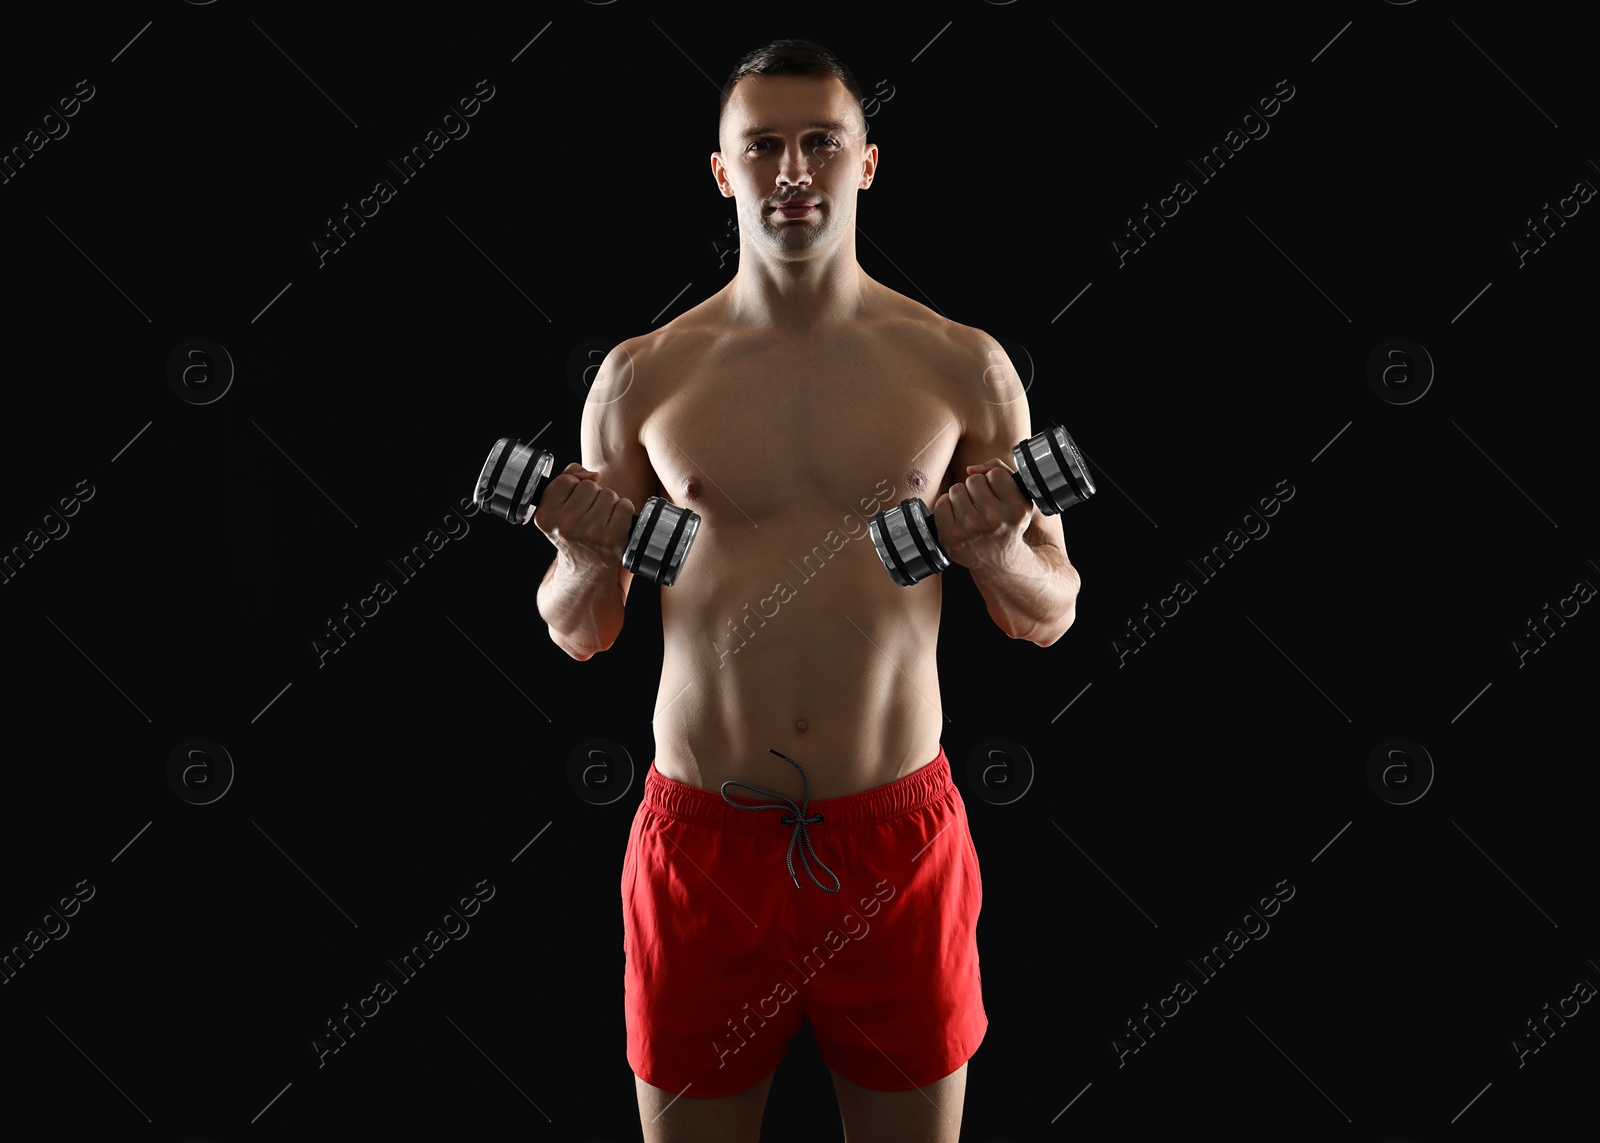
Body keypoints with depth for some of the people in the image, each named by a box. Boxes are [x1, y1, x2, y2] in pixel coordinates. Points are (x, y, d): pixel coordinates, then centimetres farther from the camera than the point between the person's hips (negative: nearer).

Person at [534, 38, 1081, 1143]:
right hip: (702, 840, 0)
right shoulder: (641, 376, 1)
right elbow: (580, 636, 8)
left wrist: (998, 555, -16)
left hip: (897, 835, 0)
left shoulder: (964, 368, -1)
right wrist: (585, 560, -14)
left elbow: (1052, 617, 6)